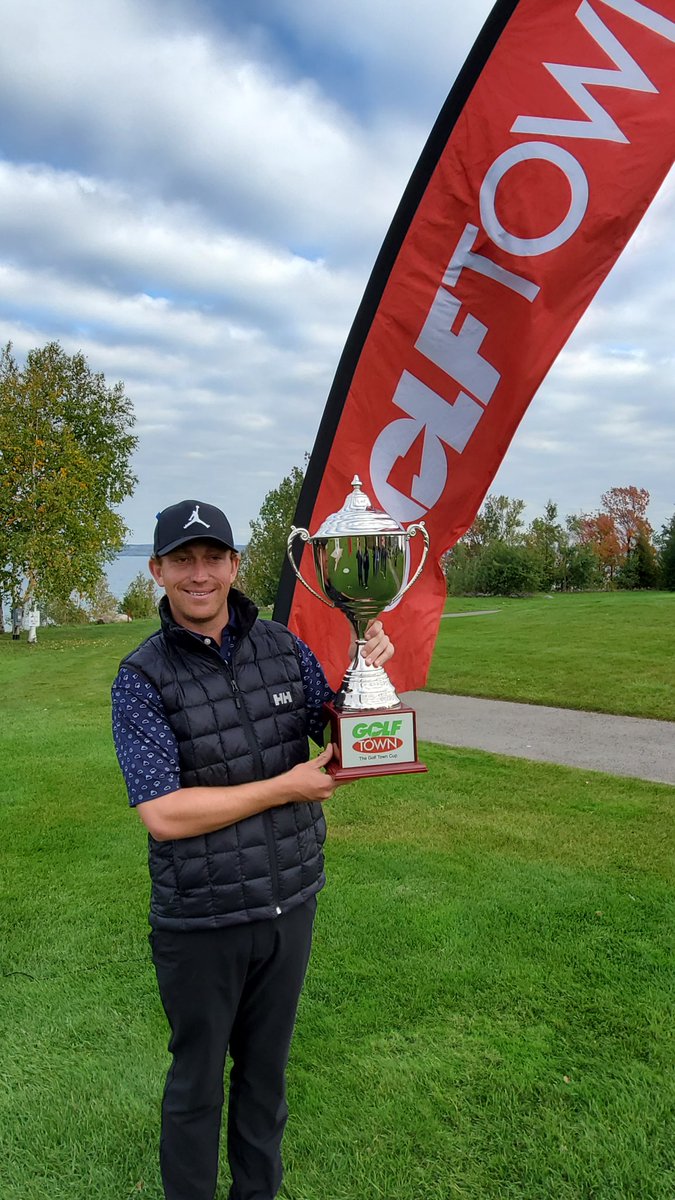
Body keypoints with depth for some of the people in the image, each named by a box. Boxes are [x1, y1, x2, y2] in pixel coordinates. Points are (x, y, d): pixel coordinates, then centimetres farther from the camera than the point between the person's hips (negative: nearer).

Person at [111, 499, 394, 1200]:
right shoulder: (142, 677, -15)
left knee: (266, 1066, 24)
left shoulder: (282, 647, -4)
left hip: (291, 903, 4)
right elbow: (163, 815, -22)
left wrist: (367, 675, -15)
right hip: (201, 923, -3)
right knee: (197, 1081, 19)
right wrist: (287, 786, -19)